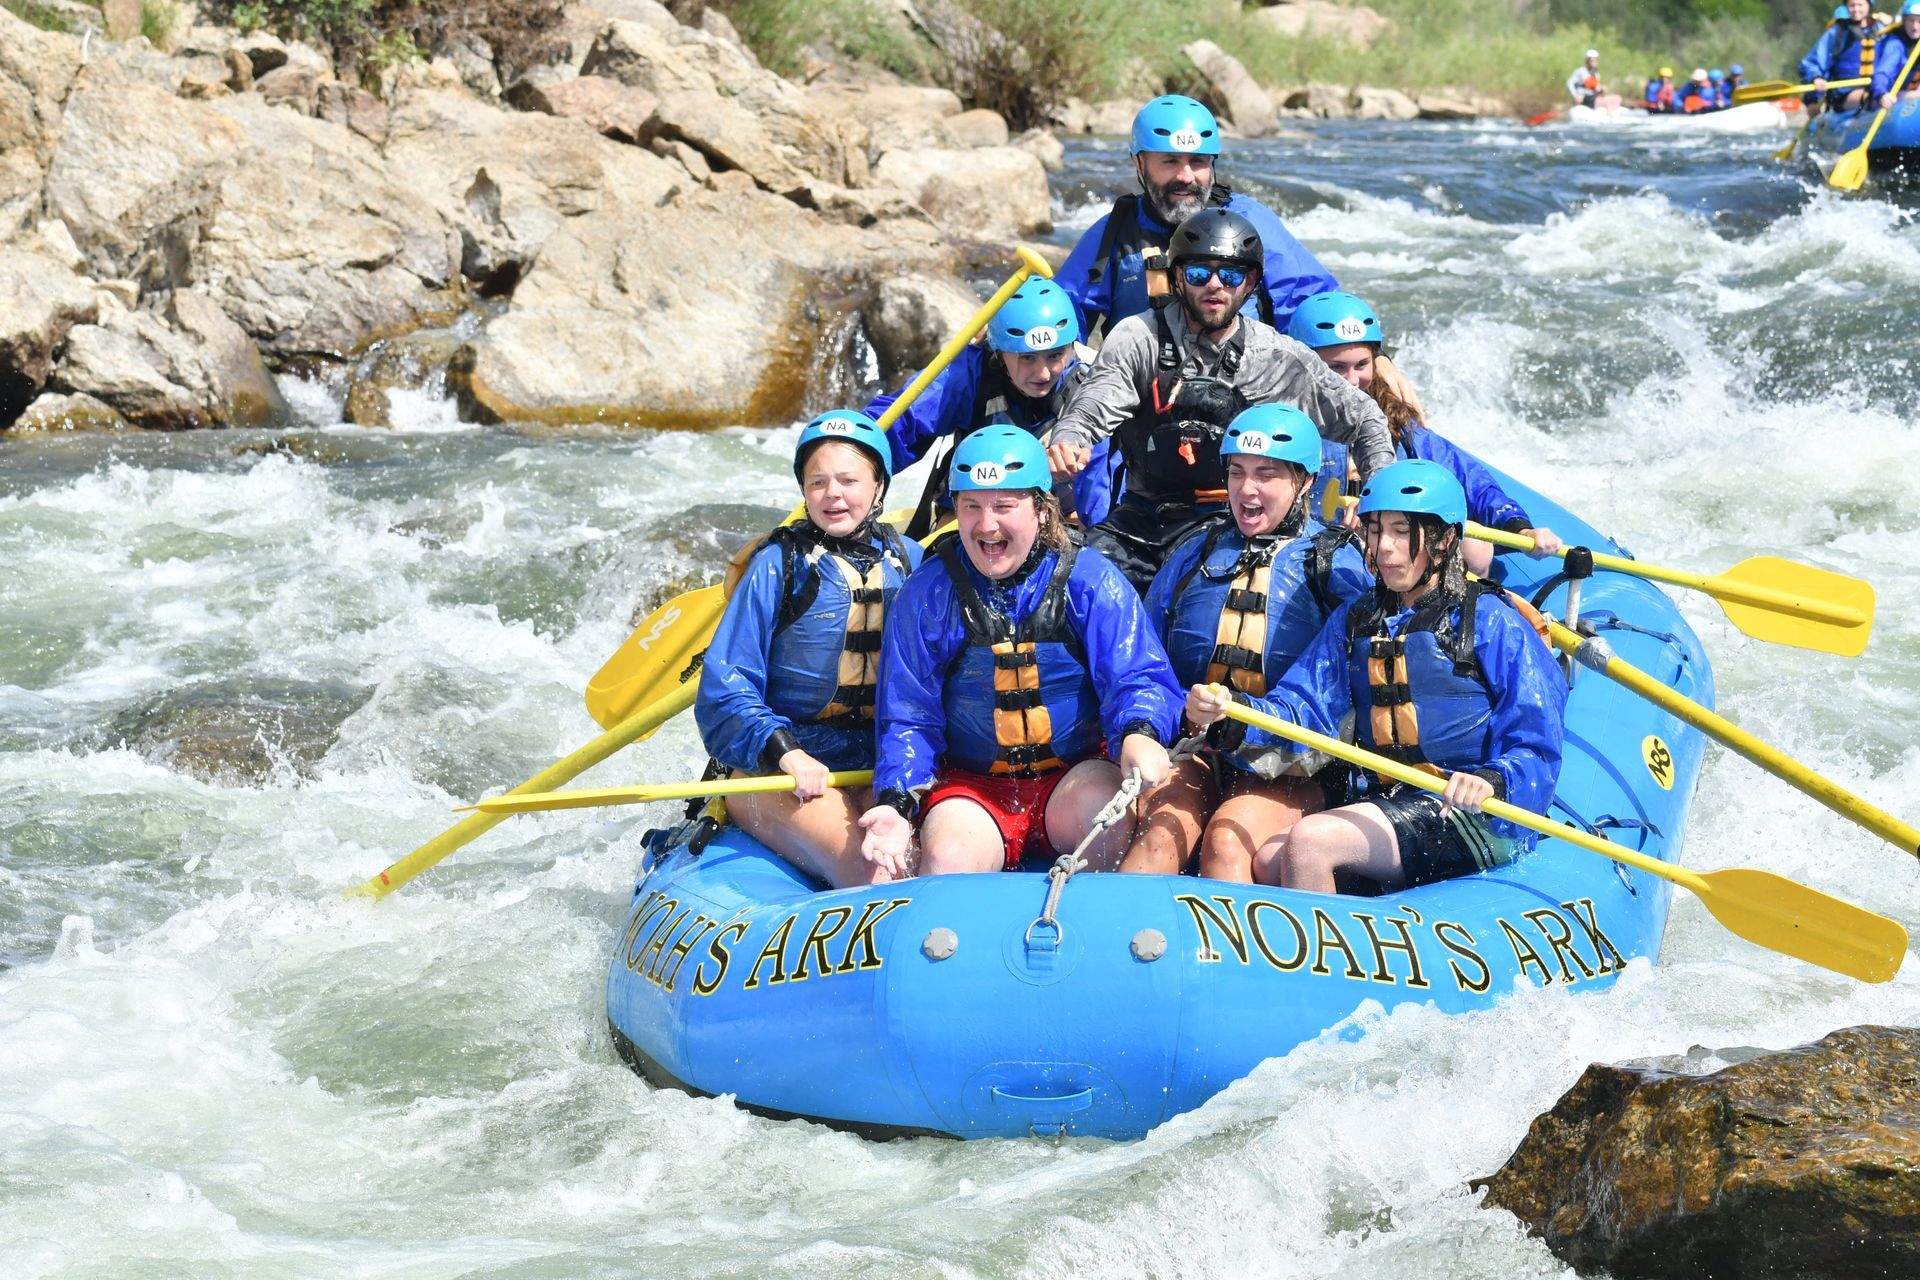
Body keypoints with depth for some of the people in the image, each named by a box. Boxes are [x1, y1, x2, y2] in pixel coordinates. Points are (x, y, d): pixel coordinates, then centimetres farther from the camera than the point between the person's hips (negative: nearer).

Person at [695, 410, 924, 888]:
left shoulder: (910, 563, 13)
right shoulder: (778, 565, 2)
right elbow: (724, 692, -3)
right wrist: (786, 754, -19)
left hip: (883, 771, 3)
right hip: (775, 774, -3)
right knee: (870, 871, -30)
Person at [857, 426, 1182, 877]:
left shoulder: (1090, 580, -3)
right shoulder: (927, 593, 0)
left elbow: (1137, 678, -9)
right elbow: (909, 716, 3)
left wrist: (1140, 734, -34)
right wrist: (897, 804, -15)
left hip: (1079, 776, 0)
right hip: (969, 785, 0)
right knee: (947, 858, -31)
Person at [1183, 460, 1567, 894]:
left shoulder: (1491, 623, -4)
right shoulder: (1354, 622, 16)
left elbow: (1537, 749, -9)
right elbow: (1304, 708, 3)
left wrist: (1491, 783, -30)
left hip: (1476, 820, -6)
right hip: (1388, 805, 6)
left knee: (1307, 841, -23)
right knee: (1267, 860, -17)